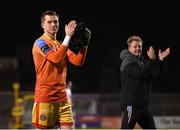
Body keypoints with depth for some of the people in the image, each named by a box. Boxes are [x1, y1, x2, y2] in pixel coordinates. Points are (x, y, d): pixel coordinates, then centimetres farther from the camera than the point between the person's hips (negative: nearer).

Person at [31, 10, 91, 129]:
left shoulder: (61, 45, 16)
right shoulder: (40, 43, -6)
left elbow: (78, 61, 4)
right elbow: (56, 58, -22)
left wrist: (85, 42, -8)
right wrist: (68, 36, -23)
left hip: (62, 96, 7)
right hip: (45, 97, -7)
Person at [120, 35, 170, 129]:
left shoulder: (142, 61, 19)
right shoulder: (128, 62, -9)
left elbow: (154, 75, 11)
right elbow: (141, 74, -23)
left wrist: (160, 60, 1)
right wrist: (151, 60, -22)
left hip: (143, 105, 9)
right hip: (131, 104, -9)